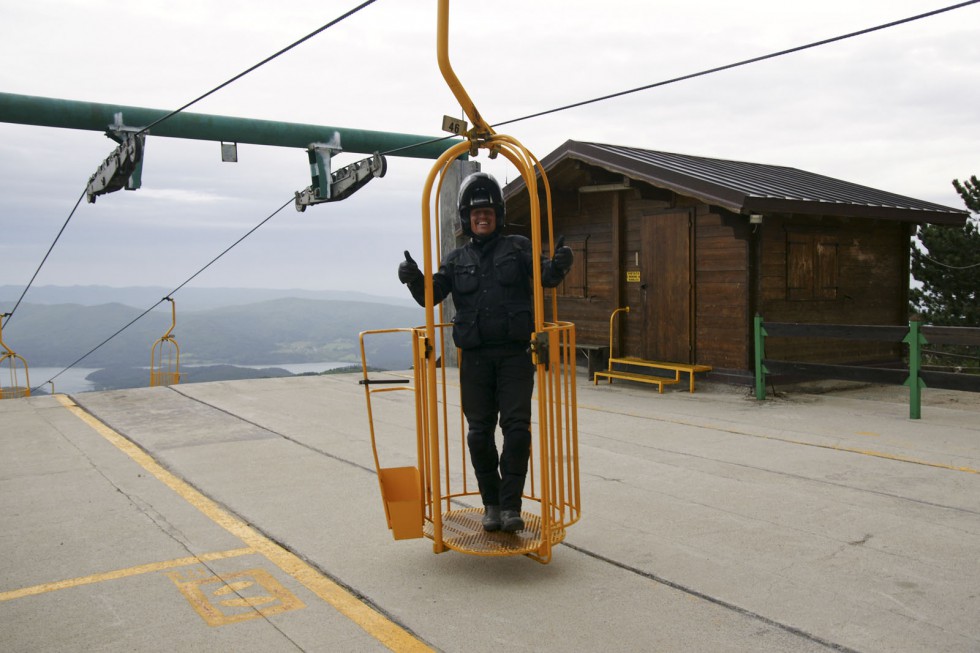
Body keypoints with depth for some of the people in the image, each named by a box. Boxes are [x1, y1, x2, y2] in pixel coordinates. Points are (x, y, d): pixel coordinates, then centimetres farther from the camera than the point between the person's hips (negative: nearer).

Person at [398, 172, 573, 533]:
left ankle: (511, 505, 3)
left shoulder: (517, 248, 8)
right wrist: (414, 279, -14)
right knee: (479, 432, 5)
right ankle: (491, 504, 19)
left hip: (515, 354, -2)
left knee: (517, 427, -7)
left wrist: (558, 265, -27)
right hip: (475, 357, 2)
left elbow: (545, 274, -4)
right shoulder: (457, 260, 12)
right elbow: (431, 295, 7)